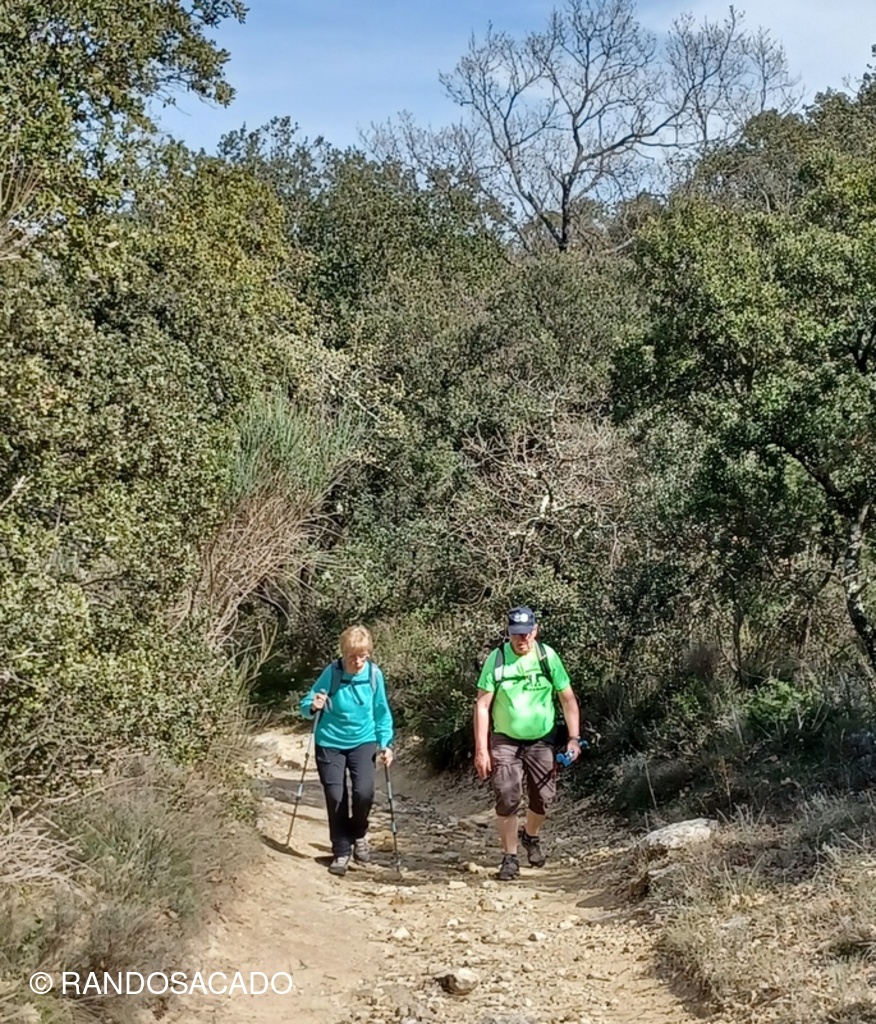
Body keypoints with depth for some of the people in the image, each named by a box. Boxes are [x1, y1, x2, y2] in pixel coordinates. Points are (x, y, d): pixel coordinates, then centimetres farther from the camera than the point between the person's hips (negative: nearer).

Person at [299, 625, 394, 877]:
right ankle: (341, 852, 17)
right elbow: (305, 704, -11)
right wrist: (314, 706, -33)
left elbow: (382, 713, 2)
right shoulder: (331, 672, -17)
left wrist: (385, 744, -5)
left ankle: (359, 835, 15)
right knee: (336, 797, -1)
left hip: (363, 741, 1)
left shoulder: (374, 674, -11)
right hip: (330, 743, -1)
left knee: (364, 791, -15)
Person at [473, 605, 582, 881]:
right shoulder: (497, 658, -12)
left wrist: (574, 738, -8)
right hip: (505, 741, -2)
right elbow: (482, 705, -10)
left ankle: (531, 837, 37)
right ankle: (510, 857, 10)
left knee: (543, 797, 6)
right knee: (507, 800, -7)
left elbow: (568, 699, -1)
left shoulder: (548, 656, -8)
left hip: (542, 740, 2)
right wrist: (481, 749, -13)